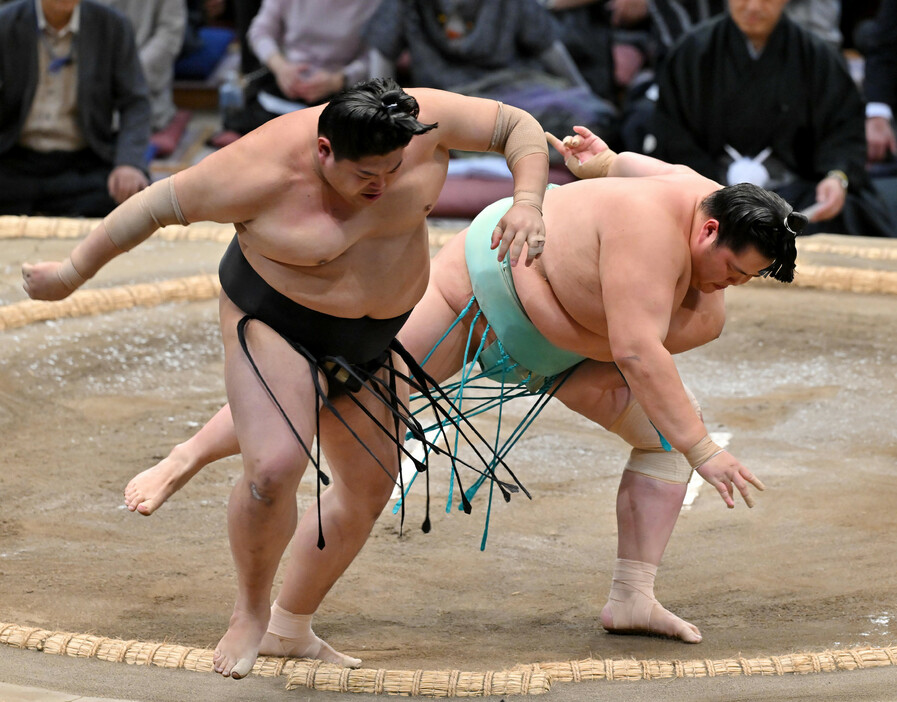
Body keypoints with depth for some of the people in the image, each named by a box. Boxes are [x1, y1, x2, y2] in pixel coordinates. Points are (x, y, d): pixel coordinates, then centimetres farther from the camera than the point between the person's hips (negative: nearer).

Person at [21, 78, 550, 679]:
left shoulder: (421, 122, -20)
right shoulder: (266, 171, -29)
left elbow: (518, 127, -9)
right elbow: (157, 205, -18)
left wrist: (527, 203, -28)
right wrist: (73, 273, -9)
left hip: (368, 338, 6)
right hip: (276, 326, -6)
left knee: (369, 485, 11)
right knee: (274, 470, -25)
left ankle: (292, 628, 28)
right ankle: (251, 611, 1)